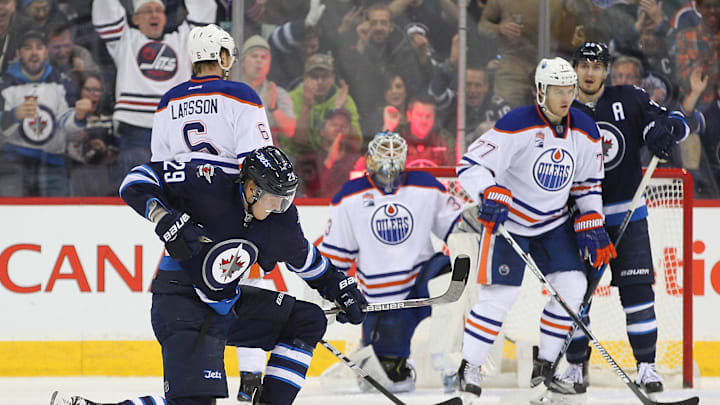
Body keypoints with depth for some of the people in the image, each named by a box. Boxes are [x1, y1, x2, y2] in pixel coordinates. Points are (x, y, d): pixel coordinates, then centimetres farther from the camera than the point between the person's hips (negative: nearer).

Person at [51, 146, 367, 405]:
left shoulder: (281, 220, -1)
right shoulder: (211, 187, -20)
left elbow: (308, 262, 20)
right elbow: (138, 180, -18)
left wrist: (343, 290, 17)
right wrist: (167, 219, -31)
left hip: (226, 304, 8)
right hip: (180, 302, -8)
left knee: (308, 321, 8)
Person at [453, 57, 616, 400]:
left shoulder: (585, 131, -3)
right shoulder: (517, 125, -22)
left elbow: (588, 184, 10)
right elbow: (471, 165, -23)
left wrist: (591, 226, 2)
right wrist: (490, 195, -39)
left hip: (554, 222, 6)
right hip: (507, 219, -6)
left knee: (571, 285, -6)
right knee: (502, 293, -12)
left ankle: (545, 361, 7)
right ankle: (469, 366, 0)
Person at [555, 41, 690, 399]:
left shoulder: (628, 100, 2)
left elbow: (677, 123, 1)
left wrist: (661, 129, -21)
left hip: (626, 214, -1)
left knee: (637, 288, -7)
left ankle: (646, 365, -3)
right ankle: (576, 365, 12)